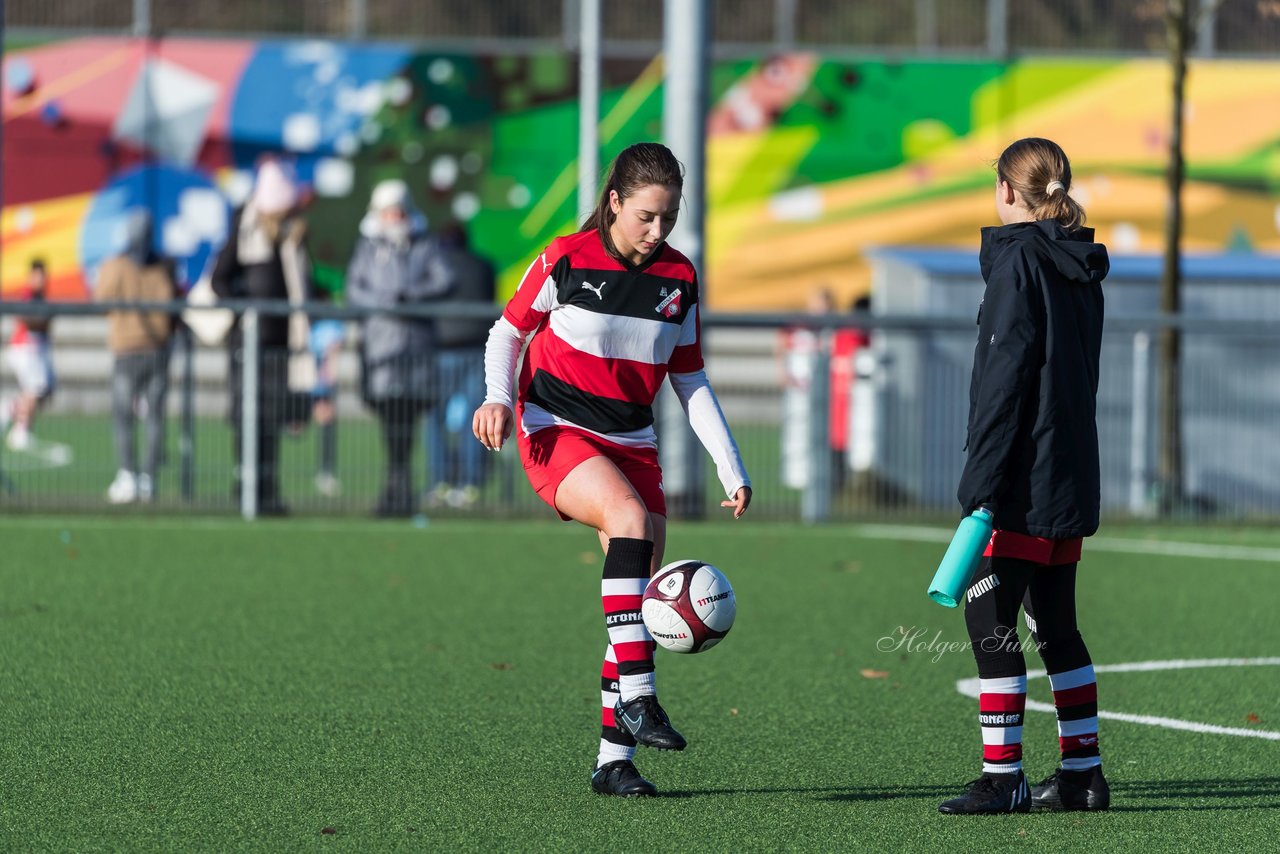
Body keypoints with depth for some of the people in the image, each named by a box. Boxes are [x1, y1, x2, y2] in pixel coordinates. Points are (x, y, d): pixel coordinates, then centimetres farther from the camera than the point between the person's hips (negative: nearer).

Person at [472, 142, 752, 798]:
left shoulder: (679, 278, 5)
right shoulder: (567, 259, -7)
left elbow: (690, 381, 12)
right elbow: (508, 332, 4)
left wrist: (732, 470, 6)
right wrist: (499, 399, -15)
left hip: (632, 442, 5)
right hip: (556, 432, -5)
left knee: (640, 590, -3)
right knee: (631, 517, -33)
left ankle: (613, 757, 3)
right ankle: (635, 694, -37)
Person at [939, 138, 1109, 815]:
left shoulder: (1018, 258, -11)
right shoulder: (1080, 268, 14)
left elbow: (1007, 376, -17)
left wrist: (982, 480, -18)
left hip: (1024, 481, -9)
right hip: (1072, 479, 9)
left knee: (989, 618, -6)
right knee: (1054, 624, 14)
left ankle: (1001, 776, -9)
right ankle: (1082, 774, 15)